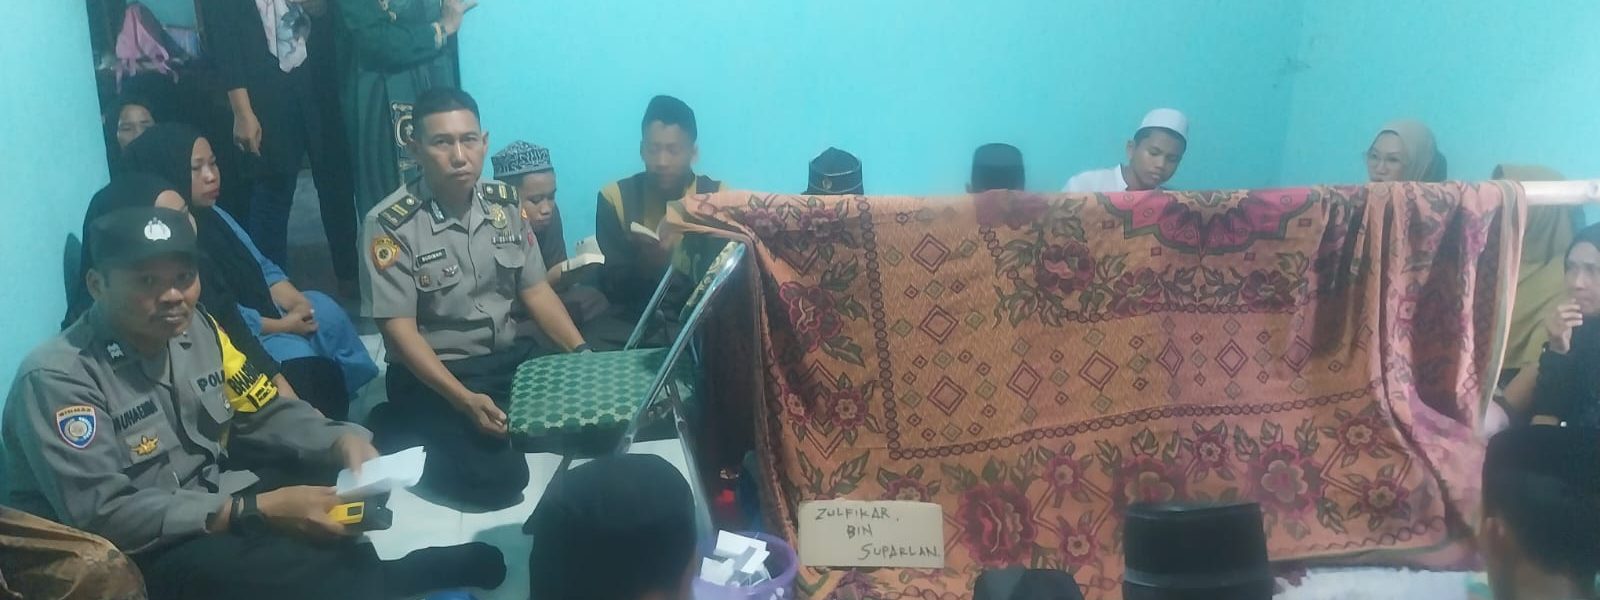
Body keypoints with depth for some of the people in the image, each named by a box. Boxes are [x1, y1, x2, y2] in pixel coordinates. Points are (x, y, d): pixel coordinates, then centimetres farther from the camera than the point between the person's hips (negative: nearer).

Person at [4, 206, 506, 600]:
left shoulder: (196, 329, 1)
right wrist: (255, 511, -31)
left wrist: (342, 442, -15)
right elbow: (103, 517, -26)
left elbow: (265, 414, 7)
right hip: (122, 558, -7)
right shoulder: (57, 378, -20)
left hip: (209, 517, 7)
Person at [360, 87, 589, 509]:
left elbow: (536, 290, 8)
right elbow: (398, 329, -16)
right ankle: (406, 435, 4)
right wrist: (465, 400, -27)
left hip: (510, 358, 5)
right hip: (431, 374, -5)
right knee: (499, 479, -23)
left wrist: (582, 352, -8)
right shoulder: (389, 224, -14)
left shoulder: (507, 203, 2)